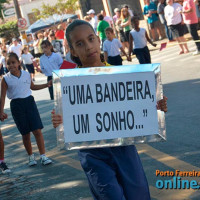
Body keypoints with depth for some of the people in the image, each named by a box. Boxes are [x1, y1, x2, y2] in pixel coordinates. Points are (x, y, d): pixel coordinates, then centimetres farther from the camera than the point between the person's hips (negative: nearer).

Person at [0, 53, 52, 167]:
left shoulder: (26, 74, 3)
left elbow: (32, 87, 22)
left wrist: (47, 85, 15)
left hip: (29, 102, 1)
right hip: (16, 105, -1)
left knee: (37, 130, -7)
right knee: (25, 133, 6)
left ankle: (43, 156, -3)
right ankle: (31, 156, 22)